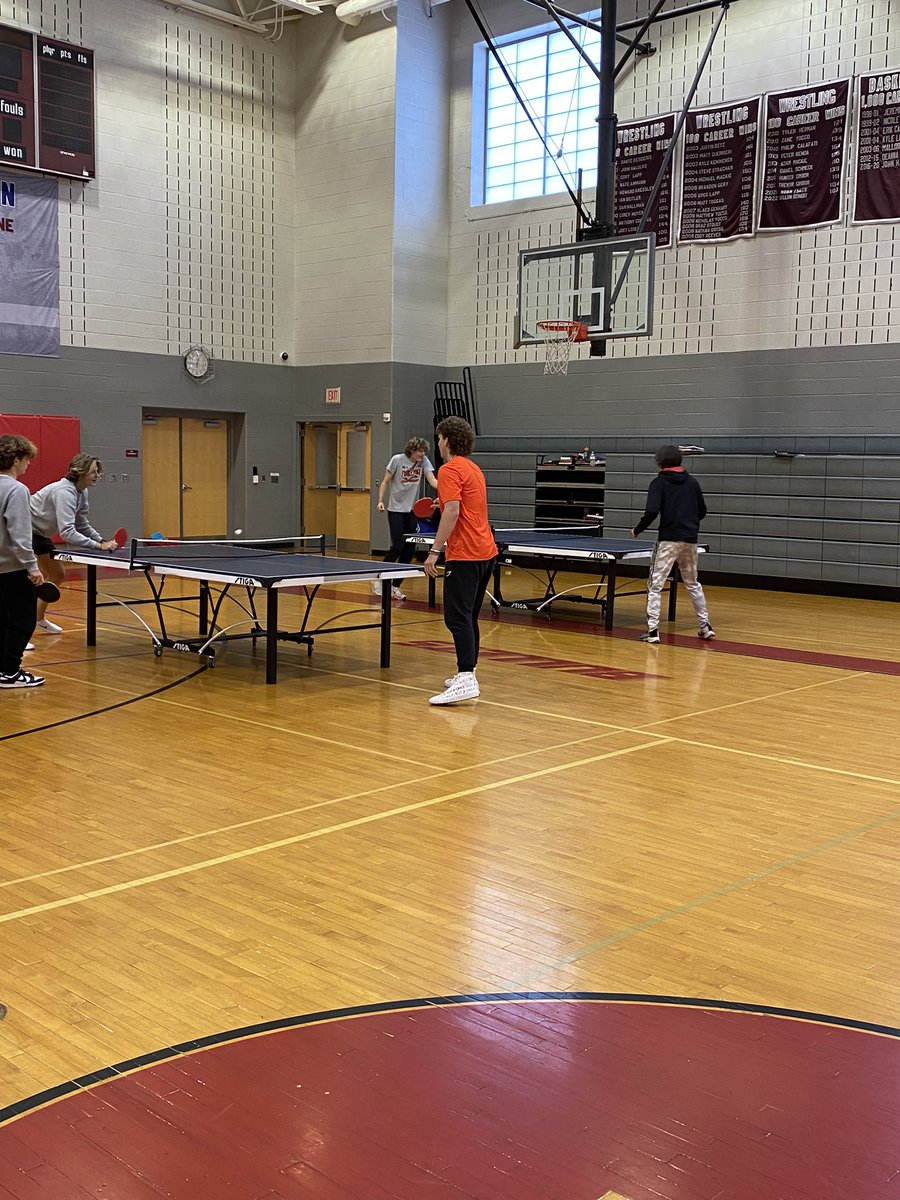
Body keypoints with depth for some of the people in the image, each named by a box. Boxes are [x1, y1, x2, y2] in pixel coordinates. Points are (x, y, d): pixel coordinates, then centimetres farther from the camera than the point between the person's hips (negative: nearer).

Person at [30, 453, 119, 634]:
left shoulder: (81, 493, 1)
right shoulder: (65, 492, -29)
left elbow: (83, 526, 10)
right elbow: (67, 532, -36)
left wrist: (102, 540, -6)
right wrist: (97, 546, -35)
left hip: (39, 536, 10)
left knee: (57, 576, 19)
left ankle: (40, 618, 38)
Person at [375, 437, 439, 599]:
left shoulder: (424, 461, 1)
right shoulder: (397, 460, -8)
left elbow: (433, 480, -10)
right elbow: (385, 481, -2)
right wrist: (380, 500, -13)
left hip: (411, 511, 4)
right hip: (395, 509, -4)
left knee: (410, 549, 1)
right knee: (397, 546, -12)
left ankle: (394, 585, 14)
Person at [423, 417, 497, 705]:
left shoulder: (450, 470, -10)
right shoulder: (473, 468, 19)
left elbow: (452, 512, -22)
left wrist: (434, 551, -22)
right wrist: (444, 503, 37)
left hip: (465, 554, -10)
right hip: (485, 551, 10)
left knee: (457, 617, -14)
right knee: (469, 617, 16)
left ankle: (466, 681, -23)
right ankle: (466, 673, 22)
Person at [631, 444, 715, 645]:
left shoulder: (659, 482, -4)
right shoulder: (692, 482, 11)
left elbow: (652, 512, -16)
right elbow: (702, 511, 15)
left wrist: (637, 530, -2)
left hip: (669, 539, -5)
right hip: (690, 540, 5)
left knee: (655, 586, -1)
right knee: (693, 584, 20)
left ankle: (653, 630, -8)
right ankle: (705, 626, 23)